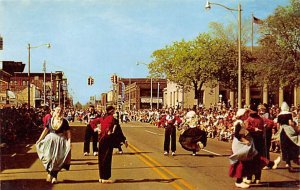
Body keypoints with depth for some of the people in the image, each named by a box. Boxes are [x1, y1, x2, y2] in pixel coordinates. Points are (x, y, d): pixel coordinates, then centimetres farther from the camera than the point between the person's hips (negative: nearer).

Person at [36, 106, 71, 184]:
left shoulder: (64, 121, -3)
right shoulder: (50, 120, 2)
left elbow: (68, 132, -6)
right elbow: (46, 130, 5)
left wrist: (69, 141, -17)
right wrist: (39, 140, 3)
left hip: (60, 141, -1)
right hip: (50, 140, 1)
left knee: (57, 159, 3)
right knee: (49, 158, 1)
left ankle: (54, 176, 14)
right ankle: (50, 173, 19)